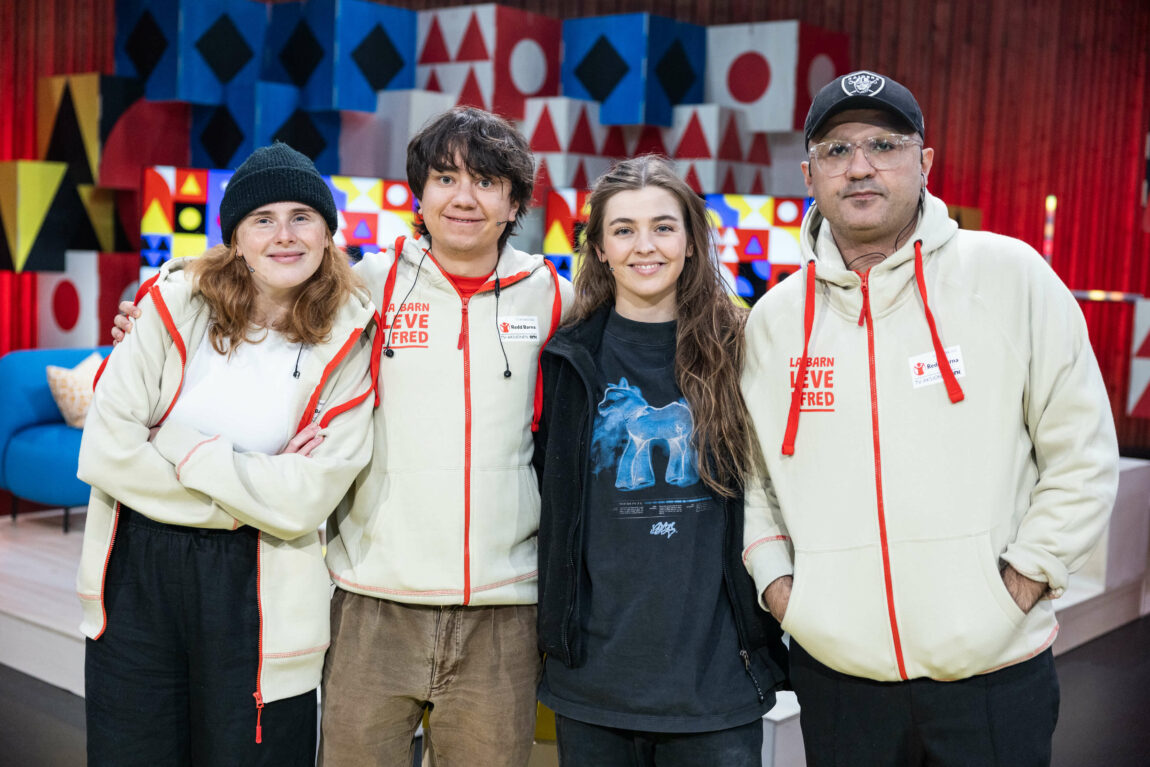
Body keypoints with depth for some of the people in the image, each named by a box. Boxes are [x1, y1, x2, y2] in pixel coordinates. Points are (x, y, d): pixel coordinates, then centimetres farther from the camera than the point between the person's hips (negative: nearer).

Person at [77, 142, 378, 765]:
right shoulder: (178, 304, -5)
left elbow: (303, 502, -14)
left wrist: (176, 443, -14)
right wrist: (251, 485, -13)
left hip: (257, 593, -1)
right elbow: (105, 451, -11)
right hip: (136, 573, 1)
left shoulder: (349, 340, -6)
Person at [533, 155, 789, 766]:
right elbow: (545, 499, 9)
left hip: (718, 675, -1)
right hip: (594, 672, 1)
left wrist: (765, 635, 5)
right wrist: (551, 630, 7)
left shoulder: (736, 349, 1)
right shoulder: (570, 358, 3)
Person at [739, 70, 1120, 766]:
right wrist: (775, 580, 1)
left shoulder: (1010, 274, -4)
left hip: (995, 665, -2)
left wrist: (1025, 577, -7)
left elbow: (1083, 454, -1)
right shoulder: (776, 317, 5)